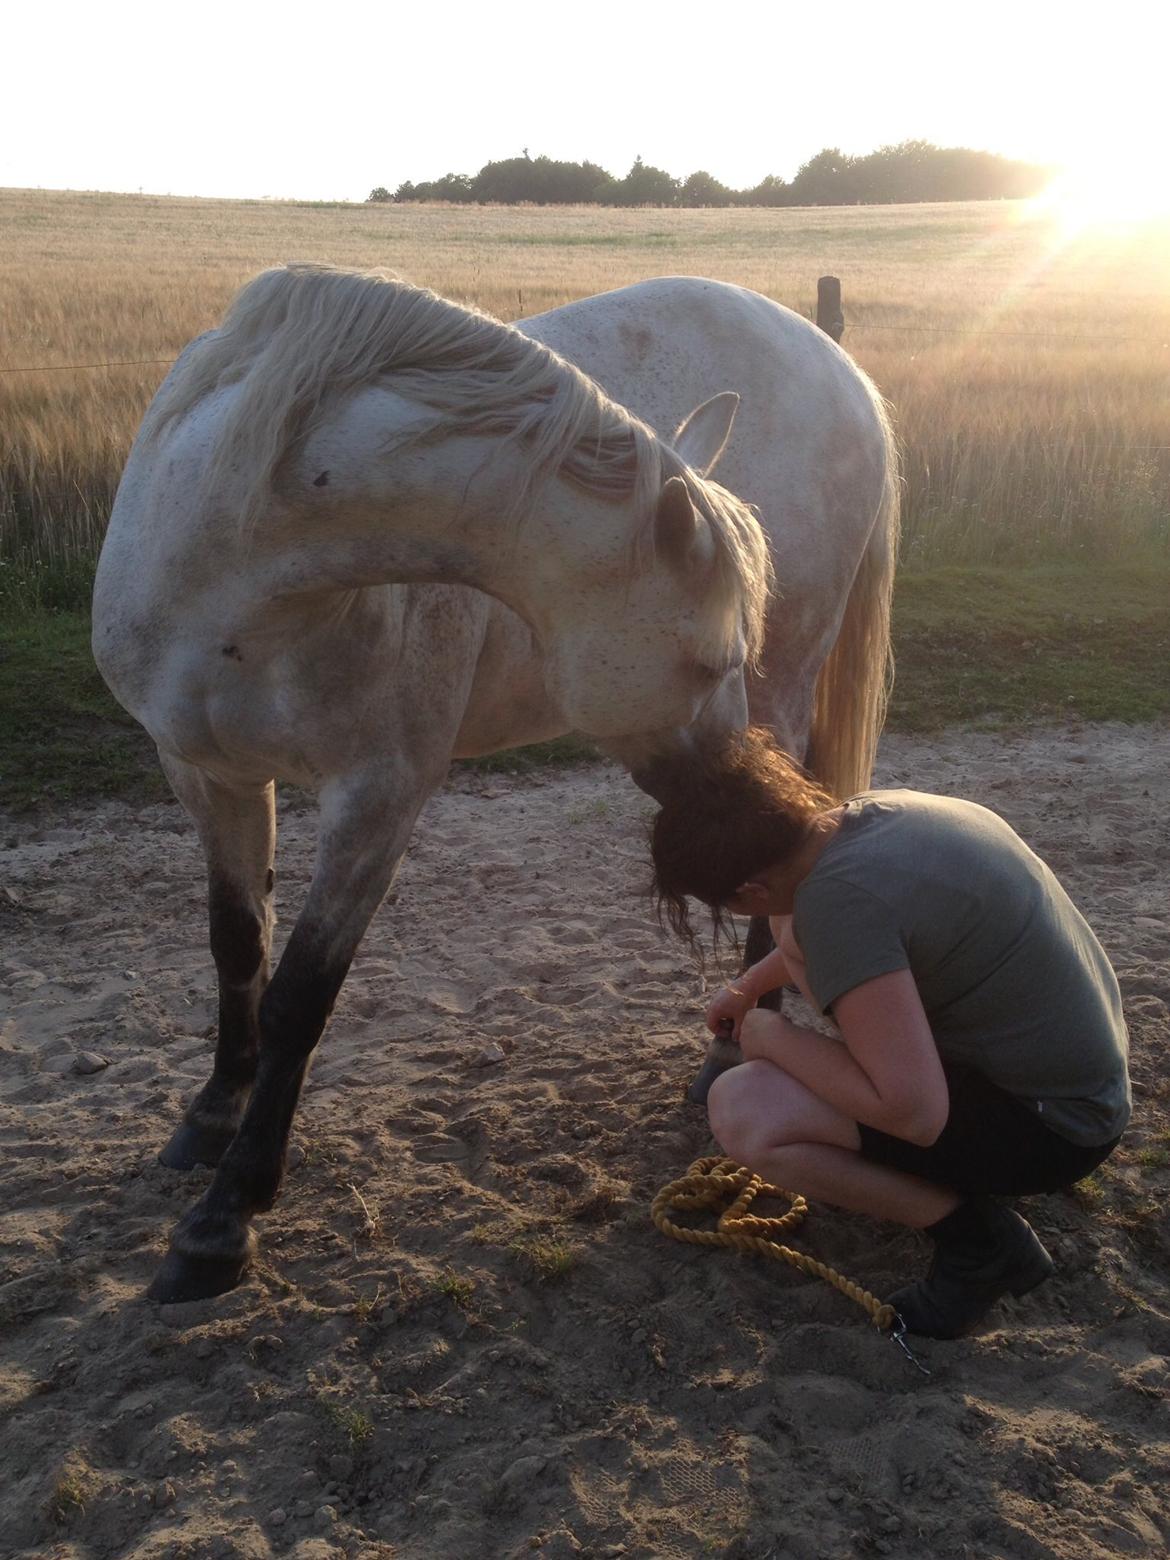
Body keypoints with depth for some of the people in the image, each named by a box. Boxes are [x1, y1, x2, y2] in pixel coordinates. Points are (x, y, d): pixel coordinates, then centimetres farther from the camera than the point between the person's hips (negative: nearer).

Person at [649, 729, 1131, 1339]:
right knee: (798, 934, 16)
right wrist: (750, 985, 35)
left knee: (742, 1113, -23)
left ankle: (980, 1238, -4)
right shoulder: (874, 809, -2)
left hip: (1052, 1126, -9)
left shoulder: (839, 898, -29)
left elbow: (914, 1110, -32)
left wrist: (772, 1037, -17)